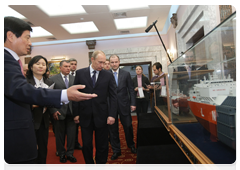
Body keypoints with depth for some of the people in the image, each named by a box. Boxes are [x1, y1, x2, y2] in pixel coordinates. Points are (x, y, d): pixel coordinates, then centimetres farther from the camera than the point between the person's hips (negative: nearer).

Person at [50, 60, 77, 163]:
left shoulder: (74, 79, 6)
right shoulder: (53, 79, 0)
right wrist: (53, 110, -10)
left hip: (72, 111, 2)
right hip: (59, 111, -2)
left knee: (72, 133, 8)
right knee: (60, 134, 11)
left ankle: (70, 153, 25)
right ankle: (61, 153, 30)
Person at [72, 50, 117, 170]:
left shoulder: (108, 75, -1)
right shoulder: (80, 73, 0)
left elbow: (113, 96, 0)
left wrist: (112, 115, -7)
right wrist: (76, 113, 0)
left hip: (101, 116, 0)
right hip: (85, 115, 1)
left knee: (102, 145, 11)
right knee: (86, 145, 12)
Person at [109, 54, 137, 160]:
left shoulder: (126, 74, 1)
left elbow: (131, 90, 3)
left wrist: (133, 103, -2)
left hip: (124, 105, 0)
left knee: (128, 126, 11)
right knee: (112, 129, 9)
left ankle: (131, 145, 38)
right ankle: (116, 150, 27)